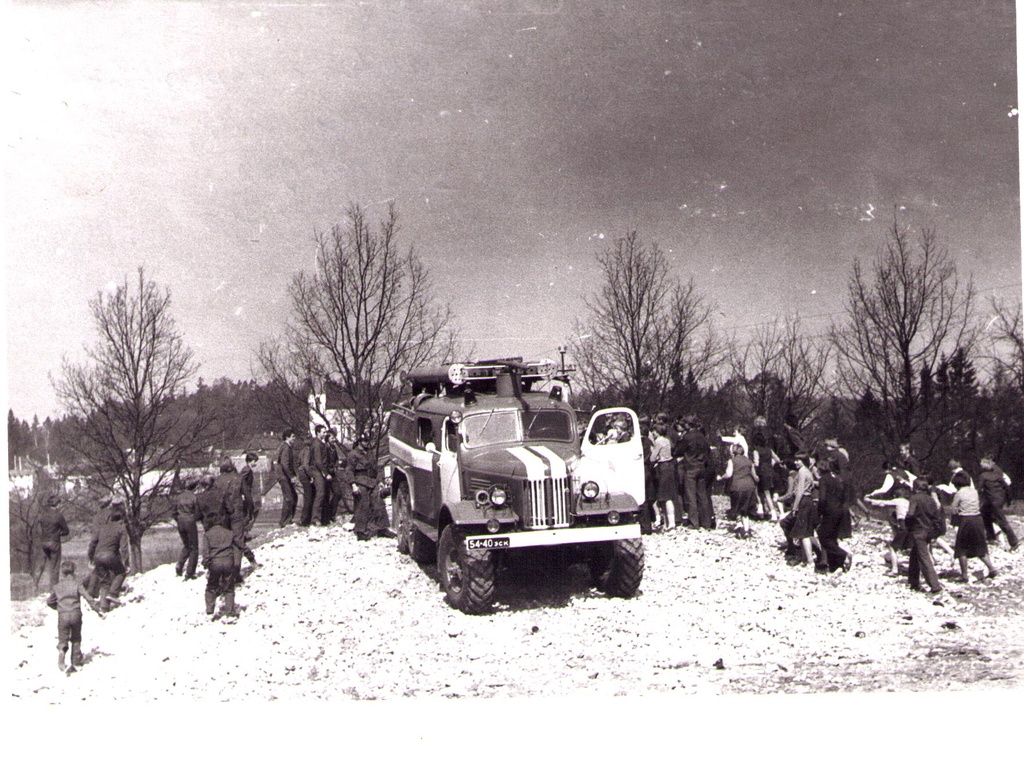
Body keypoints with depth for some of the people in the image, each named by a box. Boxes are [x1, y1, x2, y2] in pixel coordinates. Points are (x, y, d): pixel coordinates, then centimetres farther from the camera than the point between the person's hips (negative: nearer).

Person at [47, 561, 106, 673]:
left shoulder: (57, 586, 10)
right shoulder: (76, 584, 2)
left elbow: (49, 602, 21)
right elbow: (88, 597, -6)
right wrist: (98, 610, -5)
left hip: (62, 615, 0)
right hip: (75, 614, 0)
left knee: (63, 639, 9)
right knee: (76, 639, 15)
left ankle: (62, 650, -22)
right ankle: (76, 663, 15)